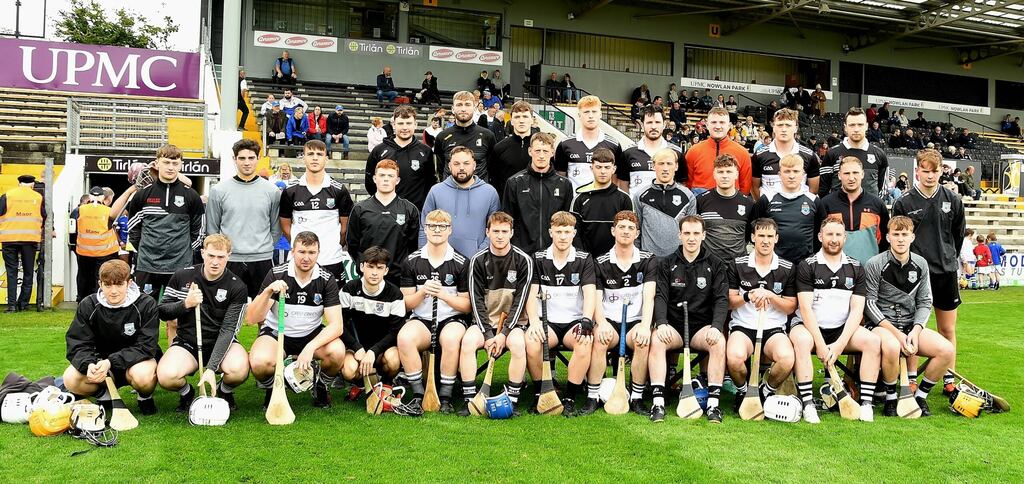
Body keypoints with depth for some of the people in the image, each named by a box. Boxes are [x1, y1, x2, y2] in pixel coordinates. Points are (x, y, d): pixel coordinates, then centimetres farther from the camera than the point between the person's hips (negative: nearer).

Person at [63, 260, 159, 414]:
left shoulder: (146, 305, -16)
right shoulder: (88, 306, -7)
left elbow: (146, 346, -20)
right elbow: (78, 345, -9)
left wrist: (110, 362, -32)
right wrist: (89, 365, -32)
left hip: (135, 361, -3)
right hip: (101, 362, 3)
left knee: (143, 375, -37)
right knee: (71, 379, -24)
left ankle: (145, 398, -1)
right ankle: (105, 396, 6)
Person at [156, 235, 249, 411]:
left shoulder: (236, 287, -10)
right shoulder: (182, 276, -3)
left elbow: (228, 330, -16)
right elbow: (162, 312, 3)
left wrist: (211, 368, -25)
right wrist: (185, 304, -19)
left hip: (221, 344, -1)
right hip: (187, 342, 1)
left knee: (239, 369, -34)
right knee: (166, 376, -30)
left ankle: (225, 391, 5)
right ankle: (186, 392, 9)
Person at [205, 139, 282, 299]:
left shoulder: (272, 190, 3)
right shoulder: (219, 190, 2)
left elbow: (276, 228, 8)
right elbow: (212, 229, 7)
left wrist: (265, 248, 3)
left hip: (262, 261, 0)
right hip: (229, 260, 0)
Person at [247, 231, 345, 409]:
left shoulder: (327, 279, -12)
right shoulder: (276, 274, -15)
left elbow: (336, 325, -18)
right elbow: (252, 319, -19)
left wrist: (310, 347, -34)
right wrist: (268, 291, -37)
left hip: (312, 334, 1)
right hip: (276, 332, -1)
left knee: (337, 352, -30)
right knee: (260, 361, -33)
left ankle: (321, 387, 5)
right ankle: (271, 391, 4)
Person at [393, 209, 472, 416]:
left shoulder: (461, 263, 1)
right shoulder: (411, 261, 7)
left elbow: (467, 306, 1)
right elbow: (407, 304, 6)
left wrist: (443, 294, -14)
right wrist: (422, 292, -13)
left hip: (453, 319, -2)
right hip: (421, 320, 2)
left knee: (451, 338, -37)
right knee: (404, 336, -32)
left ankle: (445, 398, -22)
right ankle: (418, 398, -23)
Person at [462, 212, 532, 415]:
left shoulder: (523, 260, -3)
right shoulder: (478, 260, 1)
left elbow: (520, 301, -6)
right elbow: (476, 301, -3)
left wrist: (504, 333, -16)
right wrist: (488, 334, -14)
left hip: (512, 321, -1)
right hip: (484, 321, 1)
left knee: (518, 343, -33)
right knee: (468, 341, -29)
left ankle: (512, 400, -21)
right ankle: (469, 399, -21)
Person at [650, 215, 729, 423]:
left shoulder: (716, 265, 7)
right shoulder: (667, 264, 8)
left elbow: (722, 299, -2)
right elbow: (660, 296, -3)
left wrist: (716, 326, -21)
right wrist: (661, 323, -22)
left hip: (702, 326, 0)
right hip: (673, 325, 0)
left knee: (719, 341, -32)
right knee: (656, 339, -31)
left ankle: (713, 402, -26)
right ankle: (658, 402, -30)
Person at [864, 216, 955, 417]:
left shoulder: (920, 264, 7)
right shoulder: (875, 264, -8)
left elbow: (925, 302, 8)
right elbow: (869, 304, -10)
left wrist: (916, 331, -9)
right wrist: (896, 333, -17)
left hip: (912, 325, 5)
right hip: (881, 324, -5)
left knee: (947, 350, -18)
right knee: (892, 347, -38)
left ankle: (920, 396, 2)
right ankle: (891, 399, -13)